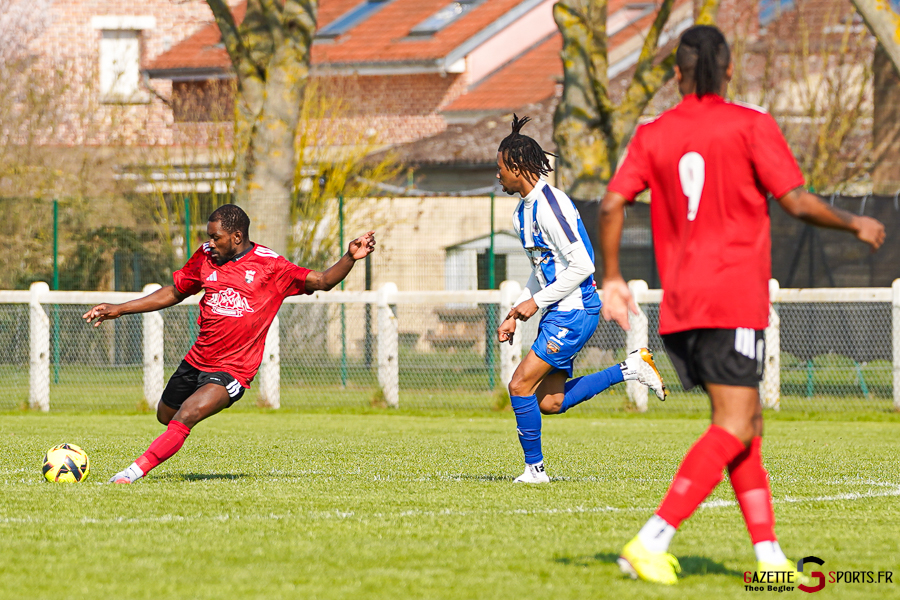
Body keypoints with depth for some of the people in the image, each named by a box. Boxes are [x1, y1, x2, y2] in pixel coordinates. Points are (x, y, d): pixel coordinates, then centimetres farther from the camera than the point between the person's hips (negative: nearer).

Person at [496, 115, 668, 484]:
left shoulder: (550, 206, -18)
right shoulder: (524, 211, 14)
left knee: (521, 385, -12)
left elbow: (581, 265, -22)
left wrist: (537, 302, -17)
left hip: (575, 311, -10)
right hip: (559, 313, 10)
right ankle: (630, 369, 15)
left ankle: (534, 469, -1)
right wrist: (516, 315, 14)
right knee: (549, 402, 7)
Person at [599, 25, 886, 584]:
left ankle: (769, 554, 8)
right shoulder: (750, 125, -4)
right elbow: (797, 201, -7)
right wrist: (857, 224, 9)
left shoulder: (653, 135, 8)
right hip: (734, 301, -6)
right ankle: (651, 543, -19)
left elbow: (612, 204, 0)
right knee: (734, 429, -7)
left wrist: (612, 277, 10)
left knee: (746, 426, 13)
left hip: (680, 305, 6)